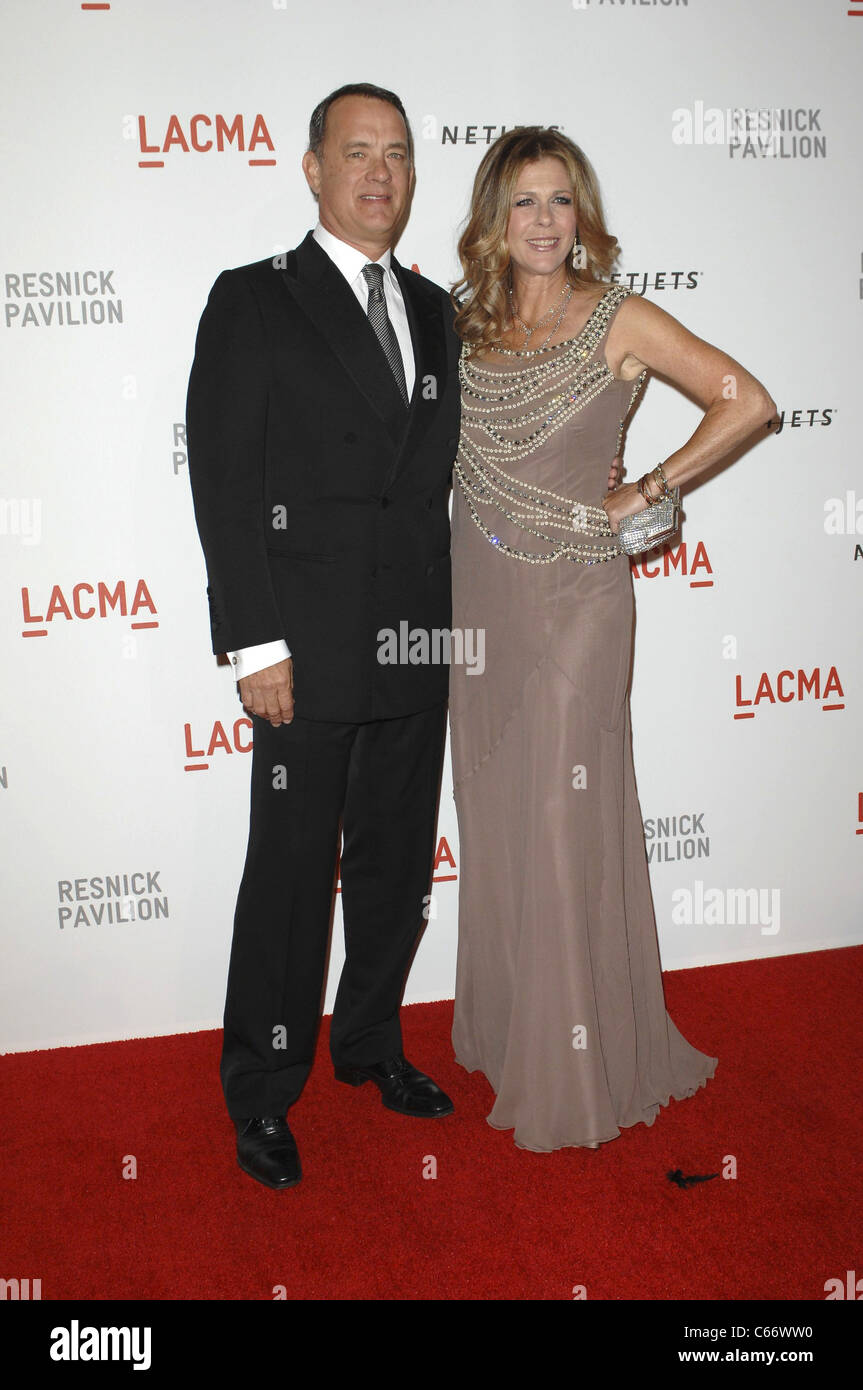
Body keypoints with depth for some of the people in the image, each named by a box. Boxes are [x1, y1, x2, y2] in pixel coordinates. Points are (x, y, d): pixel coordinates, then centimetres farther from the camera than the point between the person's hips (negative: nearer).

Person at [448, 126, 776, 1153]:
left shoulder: (619, 322, -6)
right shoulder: (462, 322, 8)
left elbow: (746, 403, -9)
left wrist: (644, 493, -8)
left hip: (572, 592, -5)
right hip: (479, 590, 5)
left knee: (564, 820, 0)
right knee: (494, 816, 12)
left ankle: (579, 1067, 17)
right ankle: (504, 1026, 31)